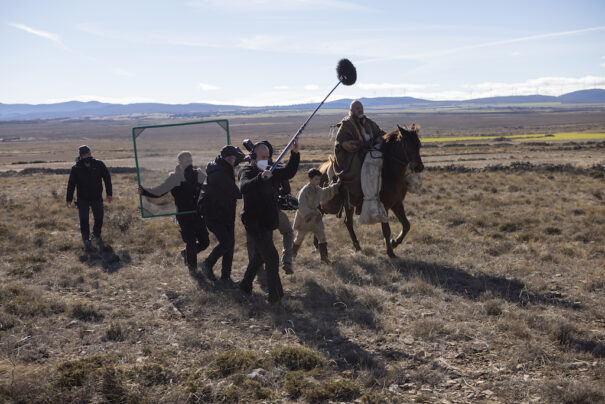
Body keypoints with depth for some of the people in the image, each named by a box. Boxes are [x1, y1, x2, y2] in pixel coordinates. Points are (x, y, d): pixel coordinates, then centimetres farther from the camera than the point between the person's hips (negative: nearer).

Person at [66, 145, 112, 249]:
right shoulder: (76, 169, -9)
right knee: (84, 220, -4)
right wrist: (69, 199, 0)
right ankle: (86, 239, 17)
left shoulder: (99, 165, -7)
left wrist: (109, 193, 1)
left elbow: (107, 178, 3)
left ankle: (97, 234, 37)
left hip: (97, 198, 1)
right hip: (83, 199, -1)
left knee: (99, 218, 8)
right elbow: (71, 184, -1)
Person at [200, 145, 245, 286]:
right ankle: (207, 264, 11)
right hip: (214, 215, -9)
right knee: (226, 242, -14)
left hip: (227, 214, 9)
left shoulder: (224, 170, 6)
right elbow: (237, 193, -26)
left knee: (230, 243, 6)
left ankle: (225, 276, 15)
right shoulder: (219, 174, -25)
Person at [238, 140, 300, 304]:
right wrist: (260, 178, -51)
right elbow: (244, 188, -34)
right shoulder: (247, 172, -12)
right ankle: (275, 295, -10)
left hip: (266, 223, 9)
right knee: (271, 257, -14)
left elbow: (288, 172, 20)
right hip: (254, 223, -9)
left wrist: (295, 154, 6)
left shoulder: (268, 172, 14)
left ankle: (245, 285, 37)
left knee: (258, 257, 21)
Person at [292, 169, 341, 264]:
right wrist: (309, 215, -39)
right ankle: (294, 252, 37)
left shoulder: (319, 190, 1)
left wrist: (336, 186, 20)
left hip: (314, 216, 5)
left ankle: (324, 256, 1)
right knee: (300, 236, 11)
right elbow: (301, 206, -29)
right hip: (303, 217, -5)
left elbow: (326, 193, 24)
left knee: (321, 235, -4)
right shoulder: (304, 191, -22)